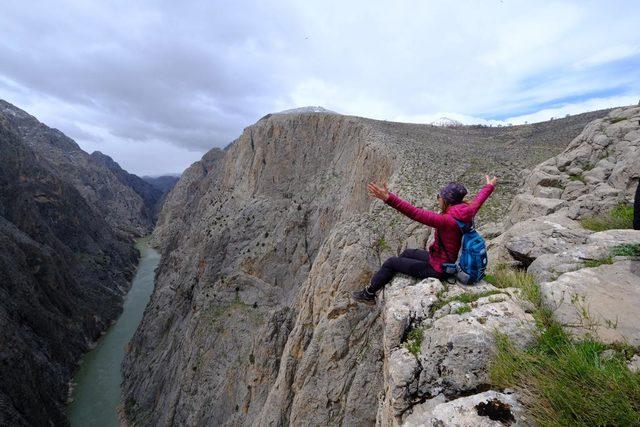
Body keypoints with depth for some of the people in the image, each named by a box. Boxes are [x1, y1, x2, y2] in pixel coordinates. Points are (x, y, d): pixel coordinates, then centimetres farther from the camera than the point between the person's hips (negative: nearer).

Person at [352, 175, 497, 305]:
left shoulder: (447, 221, -34)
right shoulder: (467, 213, -8)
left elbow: (416, 213, -44)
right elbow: (478, 200, 14)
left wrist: (388, 198, -50)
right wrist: (489, 186, 35)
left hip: (437, 269, -9)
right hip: (447, 261, 9)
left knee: (390, 263, 1)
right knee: (407, 253, 25)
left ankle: (368, 294, 20)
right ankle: (377, 284, 40)